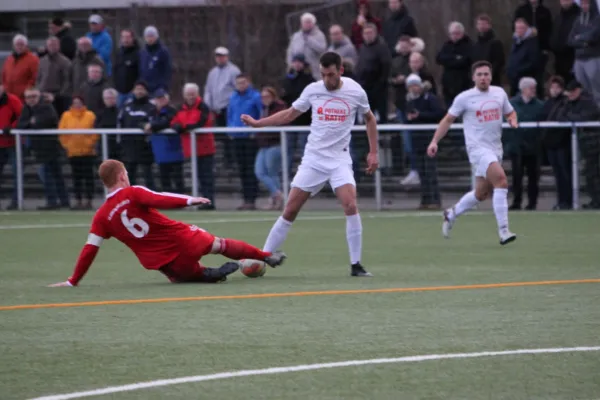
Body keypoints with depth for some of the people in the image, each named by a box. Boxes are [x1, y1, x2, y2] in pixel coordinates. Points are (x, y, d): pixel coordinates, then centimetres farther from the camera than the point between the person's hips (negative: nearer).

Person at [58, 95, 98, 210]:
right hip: (73, 152, 2)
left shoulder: (90, 116, -1)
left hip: (87, 151, -2)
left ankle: (89, 201, 4)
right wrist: (66, 144, -1)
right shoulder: (66, 116, 4)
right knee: (76, 177, 5)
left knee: (88, 176, 0)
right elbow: (61, 132, 5)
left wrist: (91, 143, -8)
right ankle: (78, 201, 10)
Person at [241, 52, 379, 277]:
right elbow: (289, 114, 13)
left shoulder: (355, 92, -4)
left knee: (350, 205, -21)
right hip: (313, 158, 1)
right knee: (290, 210, 0)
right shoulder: (313, 90, -2)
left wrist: (373, 152, 9)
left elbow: (369, 118, 13)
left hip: (339, 159, -1)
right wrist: (258, 123, 6)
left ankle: (356, 265, -13)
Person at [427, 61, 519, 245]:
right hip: (478, 147, -6)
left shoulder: (499, 93, 9)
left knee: (481, 194, 13)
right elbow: (448, 120, 4)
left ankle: (452, 214, 40)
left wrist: (513, 120, 0)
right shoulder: (464, 98, -4)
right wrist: (434, 141, -3)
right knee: (501, 180, -25)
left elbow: (510, 112, 23)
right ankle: (503, 231, -26)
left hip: (496, 149, 6)